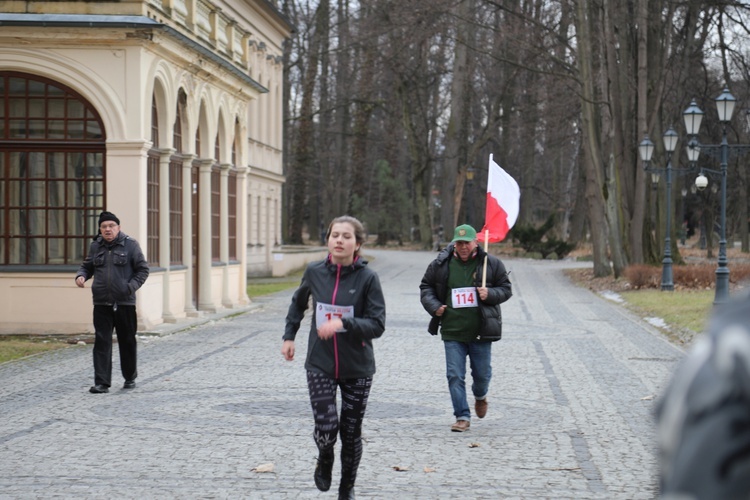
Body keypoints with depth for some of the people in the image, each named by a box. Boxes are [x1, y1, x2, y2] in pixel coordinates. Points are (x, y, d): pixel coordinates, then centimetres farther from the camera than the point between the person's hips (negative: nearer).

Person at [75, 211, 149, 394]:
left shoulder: (130, 245, -1)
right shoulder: (95, 246, 8)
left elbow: (143, 269, 1)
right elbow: (87, 266, 20)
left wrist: (131, 287, -13)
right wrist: (81, 276, -2)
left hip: (125, 303, -2)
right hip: (101, 303, 2)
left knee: (127, 341, 10)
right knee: (102, 343, -4)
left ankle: (130, 378, 28)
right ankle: (102, 383, -4)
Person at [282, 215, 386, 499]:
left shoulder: (367, 278, -11)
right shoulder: (314, 273, -2)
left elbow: (377, 324, -15)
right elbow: (298, 302, 20)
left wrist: (343, 322, -28)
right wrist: (289, 336, 16)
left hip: (357, 368, -1)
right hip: (320, 365, 1)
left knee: (351, 432, 7)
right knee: (326, 427, -12)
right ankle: (324, 461, 23)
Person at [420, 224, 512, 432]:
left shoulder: (492, 264, -2)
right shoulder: (441, 264, 0)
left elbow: (506, 289, 6)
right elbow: (426, 287, 13)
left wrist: (490, 294, -13)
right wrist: (434, 306, -4)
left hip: (481, 331, 0)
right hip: (452, 331, 1)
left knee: (482, 374, 10)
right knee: (455, 375, -2)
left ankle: (480, 396, 44)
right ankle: (463, 417, 7)